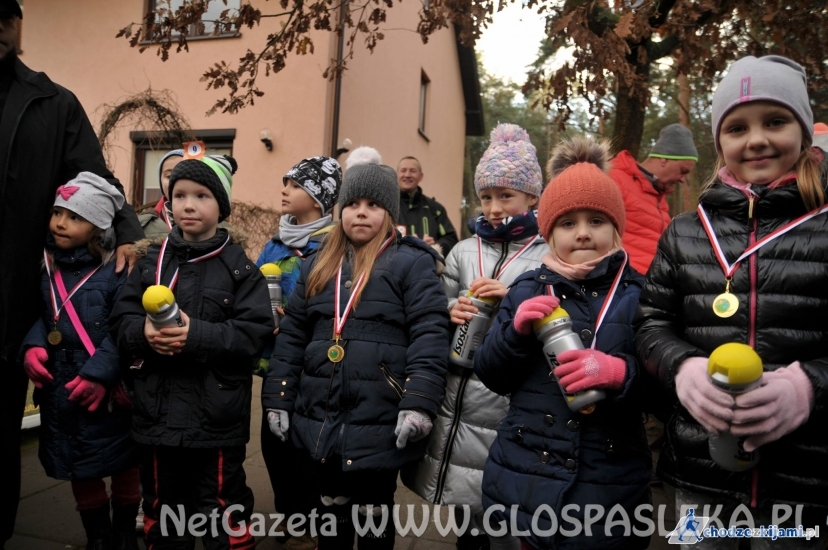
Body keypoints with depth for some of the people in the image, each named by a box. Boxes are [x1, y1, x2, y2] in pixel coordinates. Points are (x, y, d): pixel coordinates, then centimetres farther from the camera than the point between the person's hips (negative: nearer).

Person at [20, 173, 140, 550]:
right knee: (77, 468, 18)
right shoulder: (47, 265, 5)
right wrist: (32, 346, -6)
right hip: (60, 389, 6)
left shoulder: (117, 270, -14)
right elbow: (39, 314, 12)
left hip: (108, 392, -5)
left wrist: (99, 372, -23)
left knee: (122, 463, 13)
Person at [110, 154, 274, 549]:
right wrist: (144, 331, -19)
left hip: (216, 417, -4)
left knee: (221, 512, 11)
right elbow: (121, 320, 3)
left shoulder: (238, 267, -6)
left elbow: (256, 332, -14)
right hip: (157, 413, 4)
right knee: (162, 511, 22)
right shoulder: (151, 260, 5)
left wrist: (197, 335, -25)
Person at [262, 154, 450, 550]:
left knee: (373, 516, 14)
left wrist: (418, 404, -21)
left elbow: (430, 335, -13)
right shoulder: (317, 264, 12)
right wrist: (278, 399, 7)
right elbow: (291, 335, 12)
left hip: (380, 426, -5)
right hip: (320, 421, 5)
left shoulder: (411, 263, -5)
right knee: (331, 514, 22)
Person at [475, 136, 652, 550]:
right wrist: (516, 330, -15)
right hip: (525, 480, 2)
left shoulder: (640, 296, -3)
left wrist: (621, 373, -25)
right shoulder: (527, 290, 2)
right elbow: (491, 376, 3)